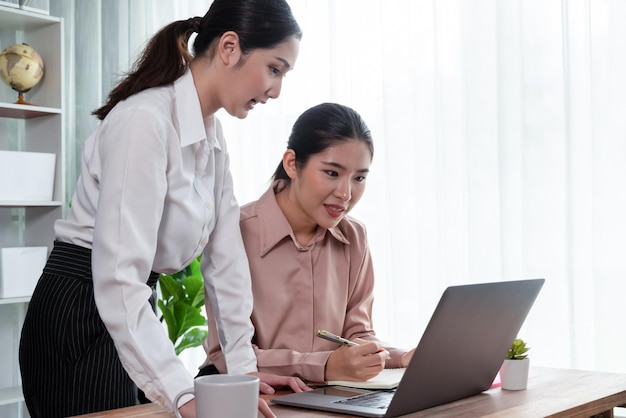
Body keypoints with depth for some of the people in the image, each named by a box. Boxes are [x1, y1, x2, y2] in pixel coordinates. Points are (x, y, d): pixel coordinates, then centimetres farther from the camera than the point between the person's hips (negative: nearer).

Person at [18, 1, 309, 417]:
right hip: (79, 324, -9)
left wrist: (244, 368, 2)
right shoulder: (145, 121, -24)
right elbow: (118, 276, -31)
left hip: (132, 318, 9)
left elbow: (224, 257, 6)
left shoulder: (213, 136, 5)